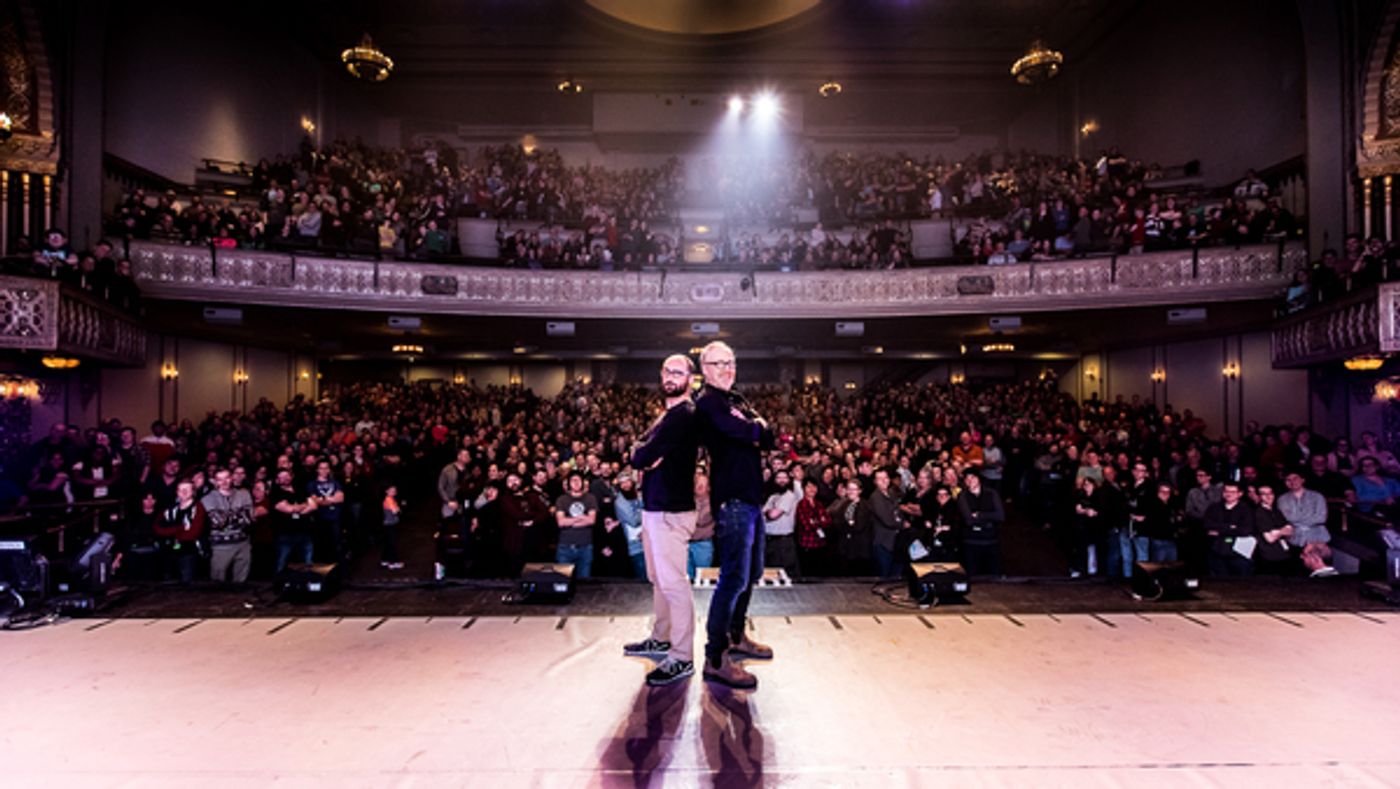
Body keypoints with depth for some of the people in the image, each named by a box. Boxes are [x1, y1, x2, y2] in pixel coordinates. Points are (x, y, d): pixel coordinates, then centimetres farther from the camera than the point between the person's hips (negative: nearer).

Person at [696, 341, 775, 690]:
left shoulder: (737, 400, 18)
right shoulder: (707, 402, -9)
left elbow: (768, 439, 7)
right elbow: (743, 433, -23)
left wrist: (753, 427, -12)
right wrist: (757, 427, -2)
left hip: (751, 496, 10)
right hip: (731, 499, -10)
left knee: (751, 573, 19)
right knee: (734, 578, -9)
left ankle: (736, 636, 35)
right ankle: (715, 659, 0)